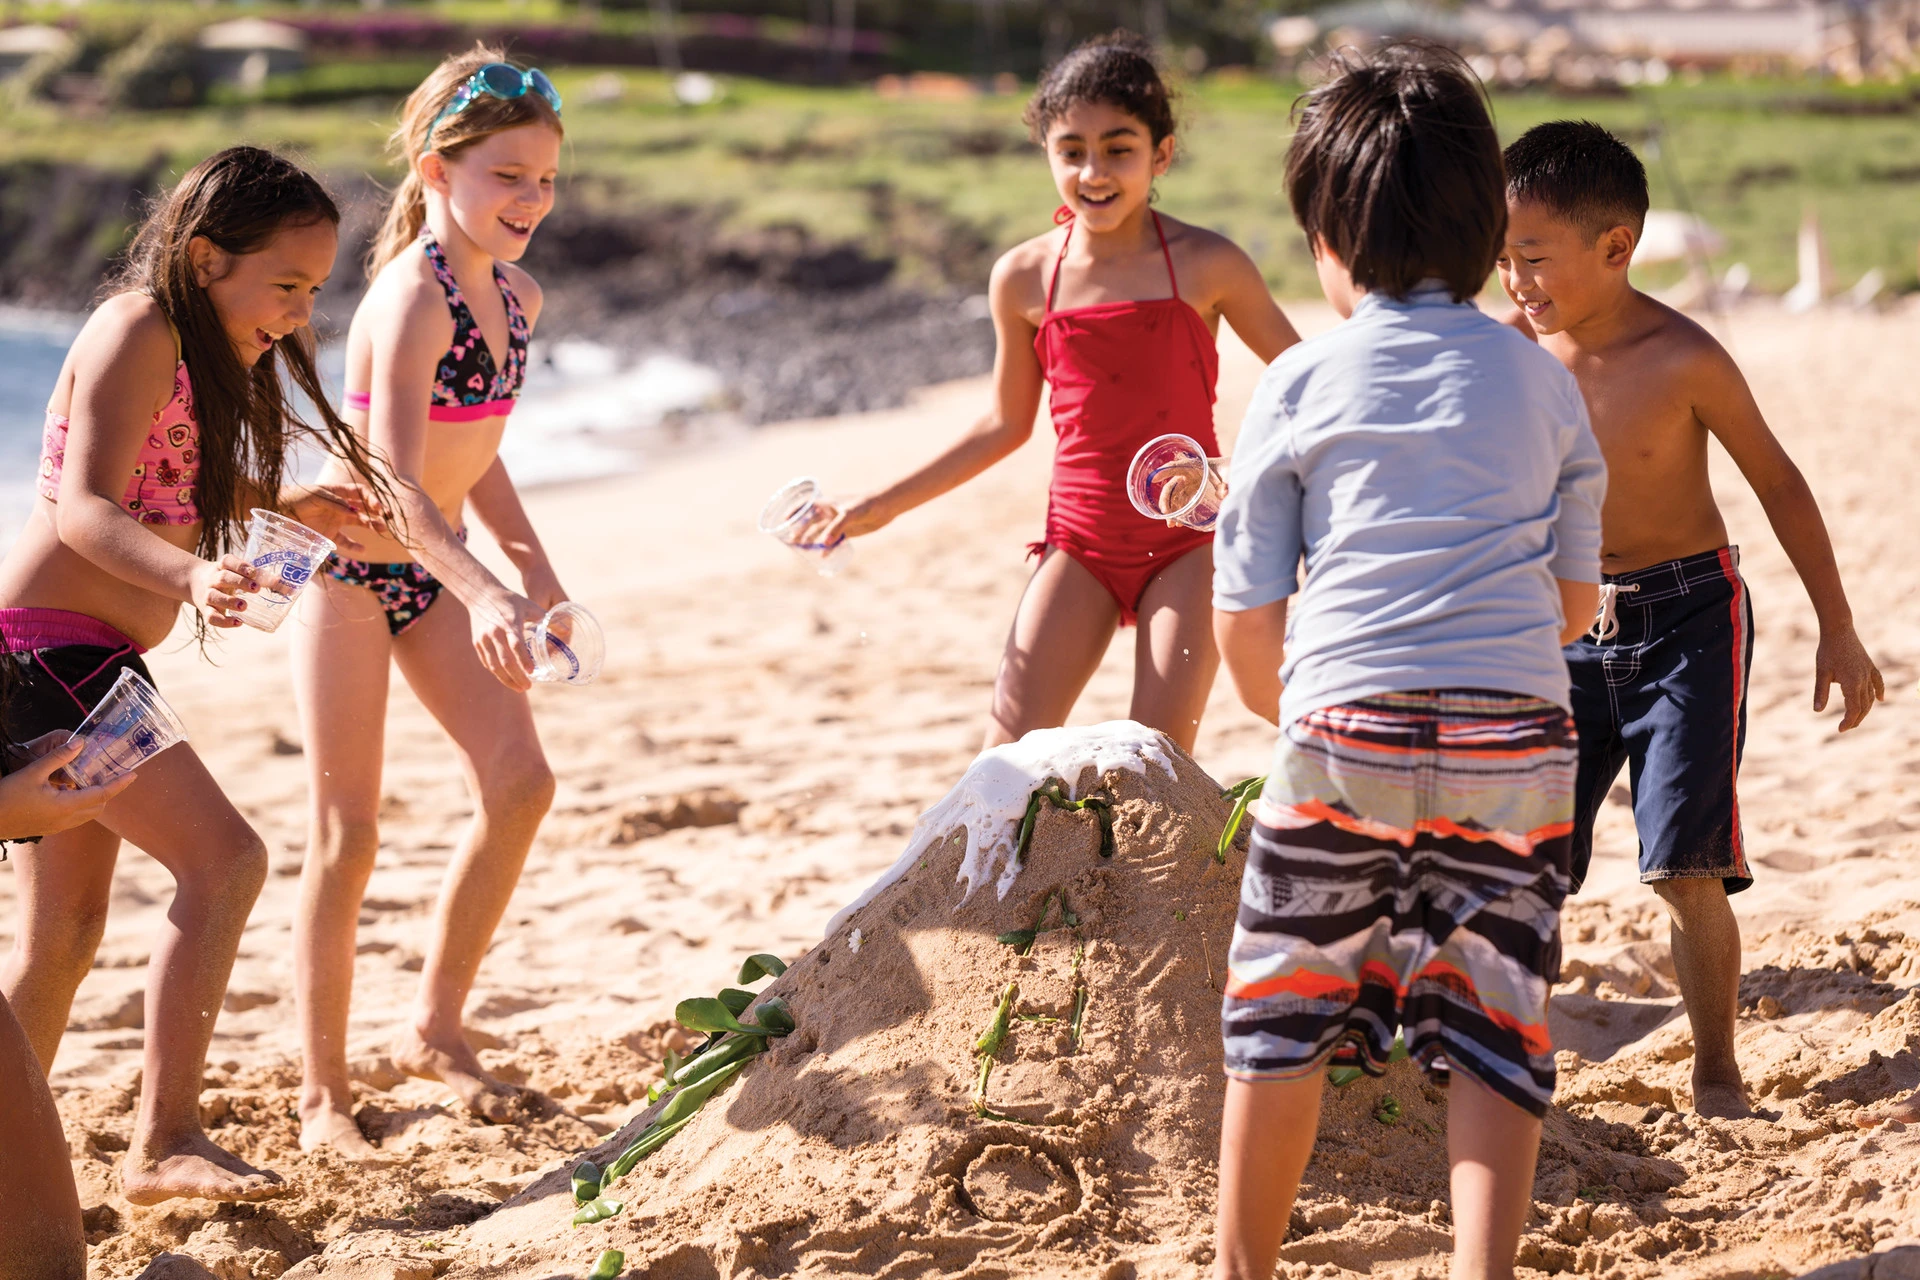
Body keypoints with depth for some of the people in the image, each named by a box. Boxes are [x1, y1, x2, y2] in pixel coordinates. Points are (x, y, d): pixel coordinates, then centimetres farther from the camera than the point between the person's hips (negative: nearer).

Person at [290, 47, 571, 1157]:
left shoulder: (516, 295, 3)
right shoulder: (412, 297, -24)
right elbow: (393, 484, -36)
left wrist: (536, 567, 13)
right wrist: (484, 592, -49)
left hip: (435, 567, 8)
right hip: (350, 562, -7)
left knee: (521, 783, -5)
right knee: (349, 828, -4)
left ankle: (436, 1026, 10)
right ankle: (324, 1092, 7)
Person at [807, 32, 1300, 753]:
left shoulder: (1206, 266, -7)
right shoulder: (1024, 280, -1)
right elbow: (1007, 425, 13)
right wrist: (885, 506, 14)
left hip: (1187, 540, -2)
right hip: (1080, 541, 2)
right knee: (1009, 754, -8)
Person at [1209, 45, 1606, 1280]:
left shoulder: (1300, 384, 2)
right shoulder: (1542, 382, 9)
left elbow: (1244, 621, 3)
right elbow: (1575, 601, 15)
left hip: (1344, 730, -1)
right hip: (1518, 737, 2)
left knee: (1284, 1012, 13)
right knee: (1493, 1024, 6)